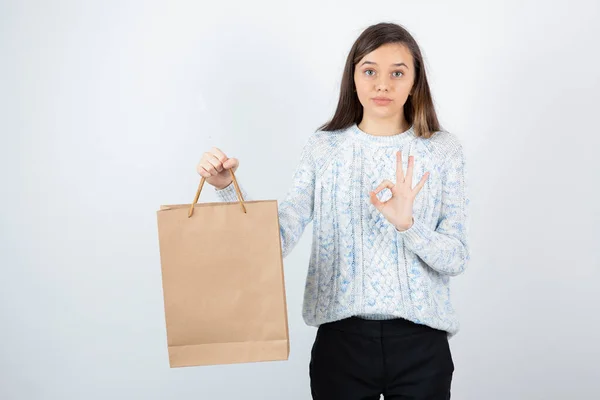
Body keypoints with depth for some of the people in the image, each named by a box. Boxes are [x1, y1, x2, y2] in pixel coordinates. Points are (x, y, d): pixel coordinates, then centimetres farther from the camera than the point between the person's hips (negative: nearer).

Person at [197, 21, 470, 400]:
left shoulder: (444, 150, -1)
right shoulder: (323, 148, 1)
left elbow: (457, 258, -5)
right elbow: (278, 240, -6)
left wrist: (406, 223, -23)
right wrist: (229, 188, -19)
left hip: (420, 343, 0)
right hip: (341, 340, 1)